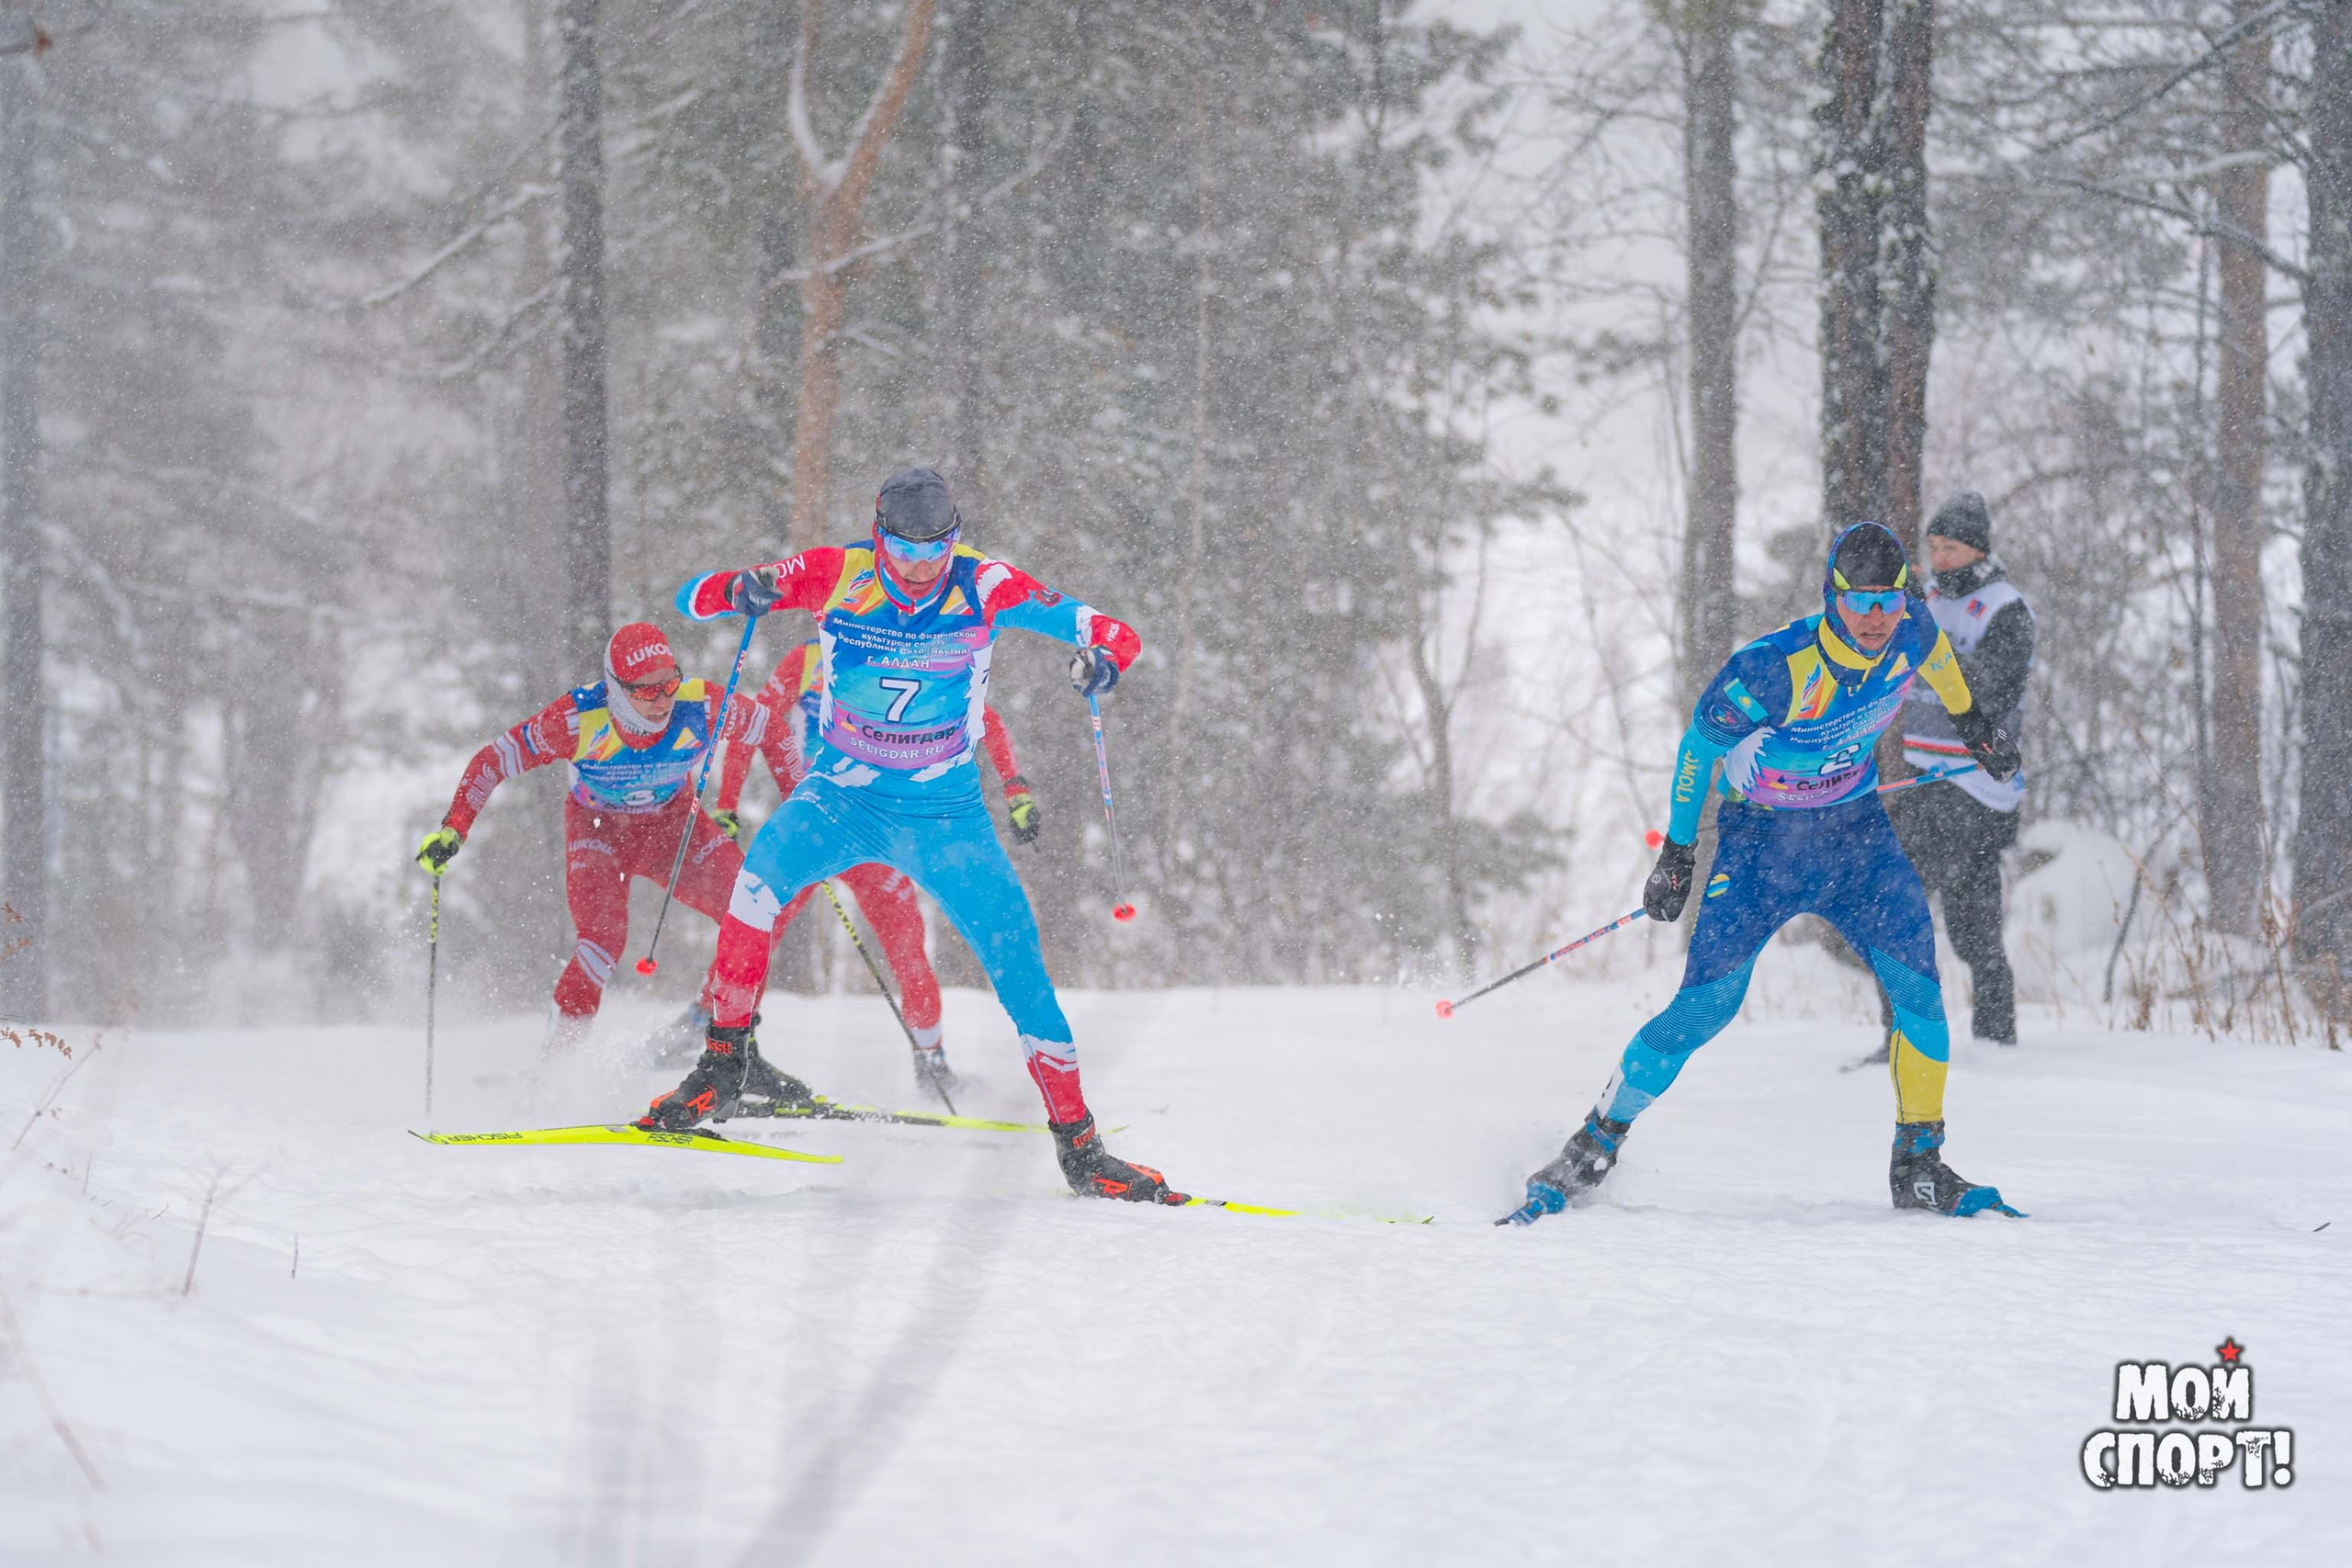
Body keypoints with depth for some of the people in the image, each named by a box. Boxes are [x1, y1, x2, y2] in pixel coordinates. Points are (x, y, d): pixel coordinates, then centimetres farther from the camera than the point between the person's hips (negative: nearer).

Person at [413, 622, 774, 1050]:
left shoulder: (698, 707, -28)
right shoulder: (579, 719, -32)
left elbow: (768, 726, -8)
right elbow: (493, 761, -22)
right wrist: (453, 830, -29)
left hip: (674, 821, 3)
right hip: (598, 827, -3)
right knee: (604, 935, -27)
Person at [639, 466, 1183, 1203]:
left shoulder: (984, 585, -13)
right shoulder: (837, 576, -13)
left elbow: (1112, 633, -13)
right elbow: (694, 598, -14)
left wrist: (1103, 654, -38)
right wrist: (740, 590, -37)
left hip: (946, 815, 1)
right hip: (842, 799, -1)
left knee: (1019, 961, -6)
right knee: (765, 866, -31)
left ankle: (1078, 1146, 9)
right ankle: (726, 1060, -19)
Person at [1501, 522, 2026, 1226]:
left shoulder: (1912, 633, -15)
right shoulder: (1774, 669, -29)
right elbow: (1700, 744, -13)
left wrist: (1974, 724, 27)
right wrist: (1677, 852, -7)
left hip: (1857, 832, 4)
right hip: (1761, 841, -4)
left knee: (1919, 986, -13)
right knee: (1706, 1004, -12)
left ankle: (1919, 1166, -1)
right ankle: (1593, 1149, 2)